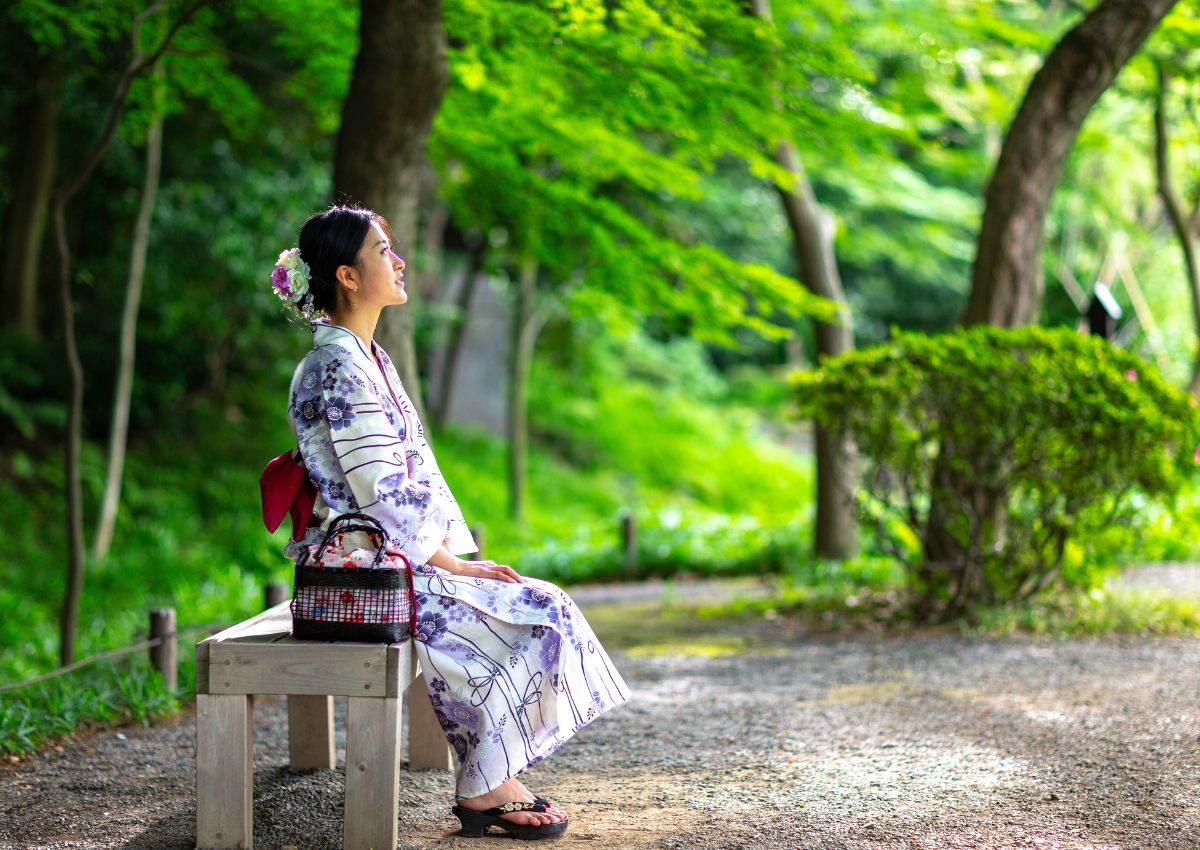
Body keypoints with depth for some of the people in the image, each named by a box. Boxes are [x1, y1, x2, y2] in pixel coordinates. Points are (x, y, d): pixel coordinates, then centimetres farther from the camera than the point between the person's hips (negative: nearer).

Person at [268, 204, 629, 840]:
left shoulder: (369, 358, 15)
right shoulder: (339, 366, -16)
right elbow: (379, 490, -19)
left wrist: (454, 552, 7)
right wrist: (451, 561, -12)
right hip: (365, 566, -9)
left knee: (540, 608, 3)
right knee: (540, 616, -11)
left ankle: (491, 781, 3)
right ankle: (483, 790, -3)